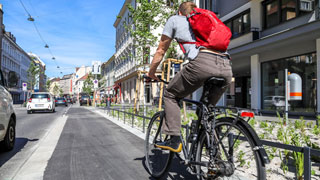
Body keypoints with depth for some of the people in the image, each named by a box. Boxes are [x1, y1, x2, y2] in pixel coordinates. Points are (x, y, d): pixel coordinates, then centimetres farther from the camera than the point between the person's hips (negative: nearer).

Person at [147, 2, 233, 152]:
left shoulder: (175, 19, 25)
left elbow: (160, 51, 27)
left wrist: (151, 73, 39)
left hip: (202, 62, -6)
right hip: (227, 68, 6)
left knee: (170, 95, 15)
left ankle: (174, 140, 8)